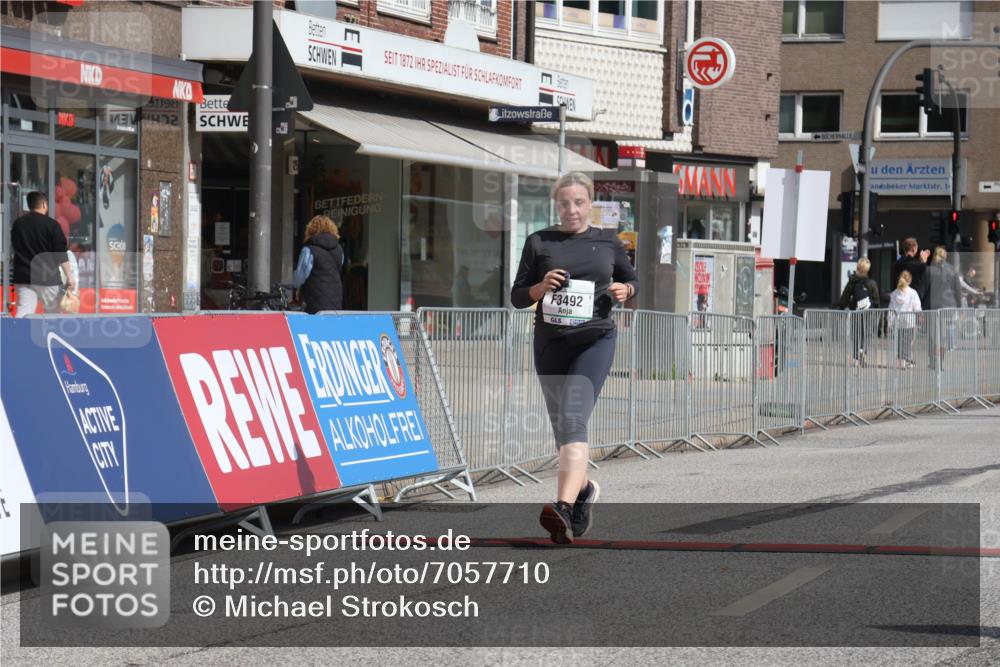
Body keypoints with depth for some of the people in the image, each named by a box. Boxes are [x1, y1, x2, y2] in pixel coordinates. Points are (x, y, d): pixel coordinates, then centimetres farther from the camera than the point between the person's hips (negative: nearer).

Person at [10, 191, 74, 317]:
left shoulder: (17, 224, 7)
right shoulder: (51, 224, -8)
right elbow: (61, 254, -10)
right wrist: (69, 277, -7)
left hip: (23, 277, 4)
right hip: (47, 278, -4)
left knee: (23, 314, -2)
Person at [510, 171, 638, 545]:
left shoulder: (608, 242, 7)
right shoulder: (539, 243, 6)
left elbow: (632, 279, 20)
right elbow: (517, 297, 7)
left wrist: (624, 290, -3)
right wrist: (541, 287, -14)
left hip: (594, 341, -3)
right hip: (550, 343, 3)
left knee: (573, 419, -21)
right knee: (561, 426, 12)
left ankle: (564, 507, -34)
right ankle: (584, 488, 40)